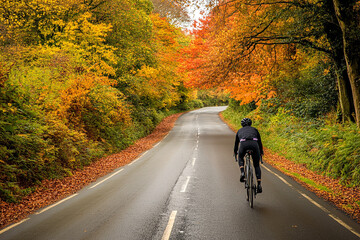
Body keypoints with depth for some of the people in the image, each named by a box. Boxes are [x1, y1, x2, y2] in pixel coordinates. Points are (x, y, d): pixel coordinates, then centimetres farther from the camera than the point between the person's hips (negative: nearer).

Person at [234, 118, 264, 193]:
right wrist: (261, 152, 53)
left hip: (243, 144, 0)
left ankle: (242, 173, 8)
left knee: (240, 158, 33)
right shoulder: (254, 129, 34)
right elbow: (259, 142, 38)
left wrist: (235, 152, 61)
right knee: (257, 165, 15)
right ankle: (259, 185, 1)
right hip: (254, 144, 0)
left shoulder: (240, 130, 34)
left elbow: (236, 143, 44)